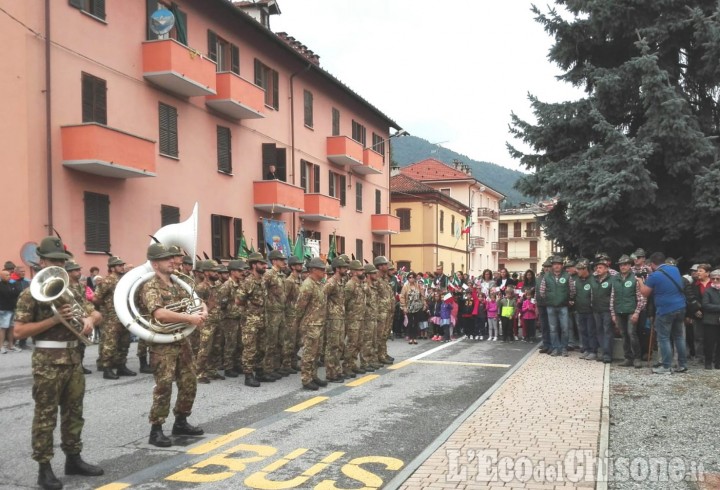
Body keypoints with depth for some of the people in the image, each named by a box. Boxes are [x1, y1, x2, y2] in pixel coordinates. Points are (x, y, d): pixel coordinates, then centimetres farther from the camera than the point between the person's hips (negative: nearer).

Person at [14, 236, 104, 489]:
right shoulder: (31, 294, -7)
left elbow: (96, 312, 18)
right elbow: (19, 331, -13)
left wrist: (89, 319, -5)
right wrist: (54, 320, -21)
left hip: (73, 357, 6)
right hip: (47, 361, -6)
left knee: (74, 412, 13)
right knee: (46, 415, 0)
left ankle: (73, 459, 25)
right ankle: (44, 468, 8)